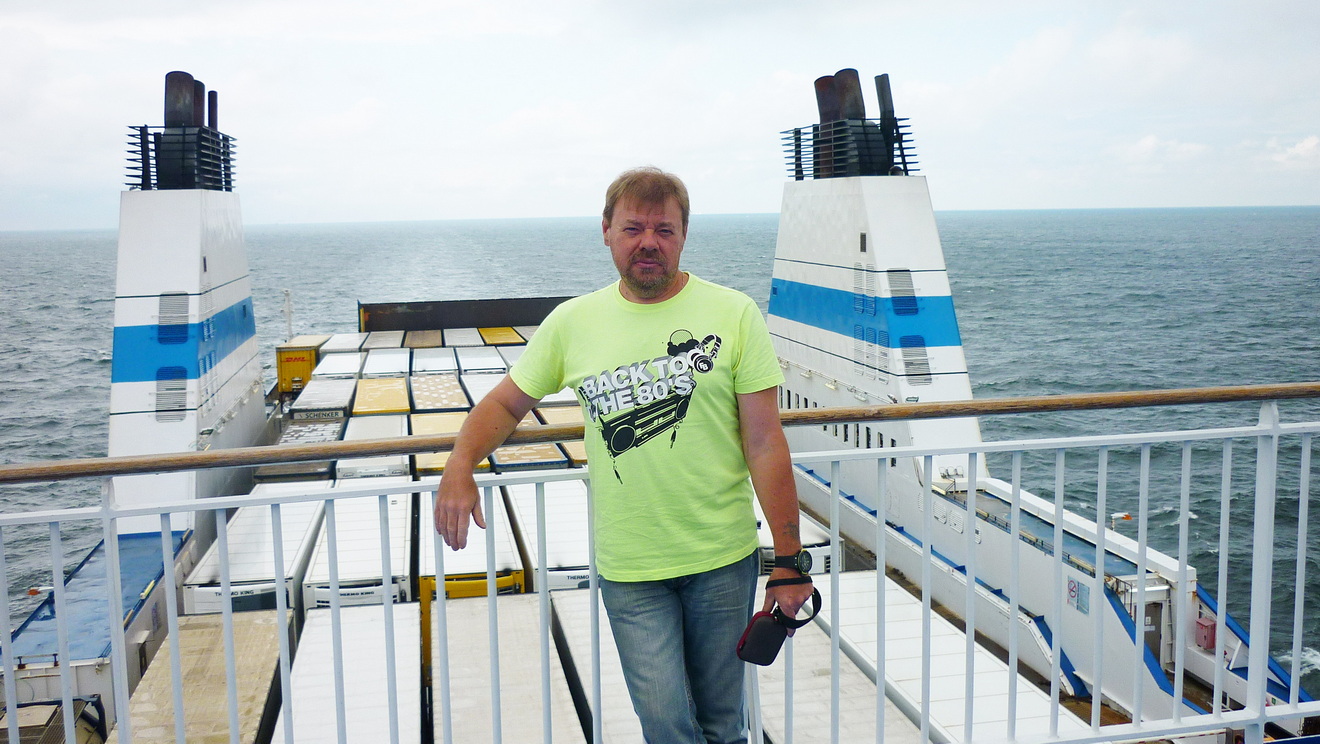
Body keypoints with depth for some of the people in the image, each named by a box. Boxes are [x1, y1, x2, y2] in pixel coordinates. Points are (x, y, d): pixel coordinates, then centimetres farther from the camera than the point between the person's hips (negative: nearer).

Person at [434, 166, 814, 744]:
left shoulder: (733, 314, -4)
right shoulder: (573, 322, 1)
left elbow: (764, 444, -6)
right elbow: (507, 402, 12)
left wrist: (790, 563, -7)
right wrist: (459, 469, -7)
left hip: (723, 559, 0)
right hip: (628, 570, 1)